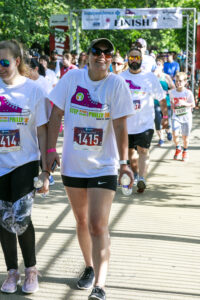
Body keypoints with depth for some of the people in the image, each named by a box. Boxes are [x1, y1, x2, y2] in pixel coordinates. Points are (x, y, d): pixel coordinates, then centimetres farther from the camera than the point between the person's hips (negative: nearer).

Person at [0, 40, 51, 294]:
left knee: (20, 219, -9)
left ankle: (31, 269, 14)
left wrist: (45, 170, -5)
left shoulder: (33, 89, -5)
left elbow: (42, 132, -3)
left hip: (25, 162, -3)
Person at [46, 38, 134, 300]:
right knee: (81, 221, 17)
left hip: (104, 167, -3)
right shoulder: (71, 78, -3)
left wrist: (124, 162, -11)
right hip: (73, 164, 3)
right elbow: (56, 114, 1)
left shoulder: (117, 85, -9)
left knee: (98, 226, -11)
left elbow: (120, 126, -9)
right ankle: (89, 268, 38)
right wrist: (51, 149, -3)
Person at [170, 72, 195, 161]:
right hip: (176, 117, 1)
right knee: (175, 134, -16)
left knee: (185, 137, 7)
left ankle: (185, 151, 35)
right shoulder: (172, 92, -1)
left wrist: (184, 103, -21)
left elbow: (193, 105, -5)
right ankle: (178, 149, 13)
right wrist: (173, 106, -3)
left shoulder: (188, 93, -10)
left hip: (186, 117, -1)